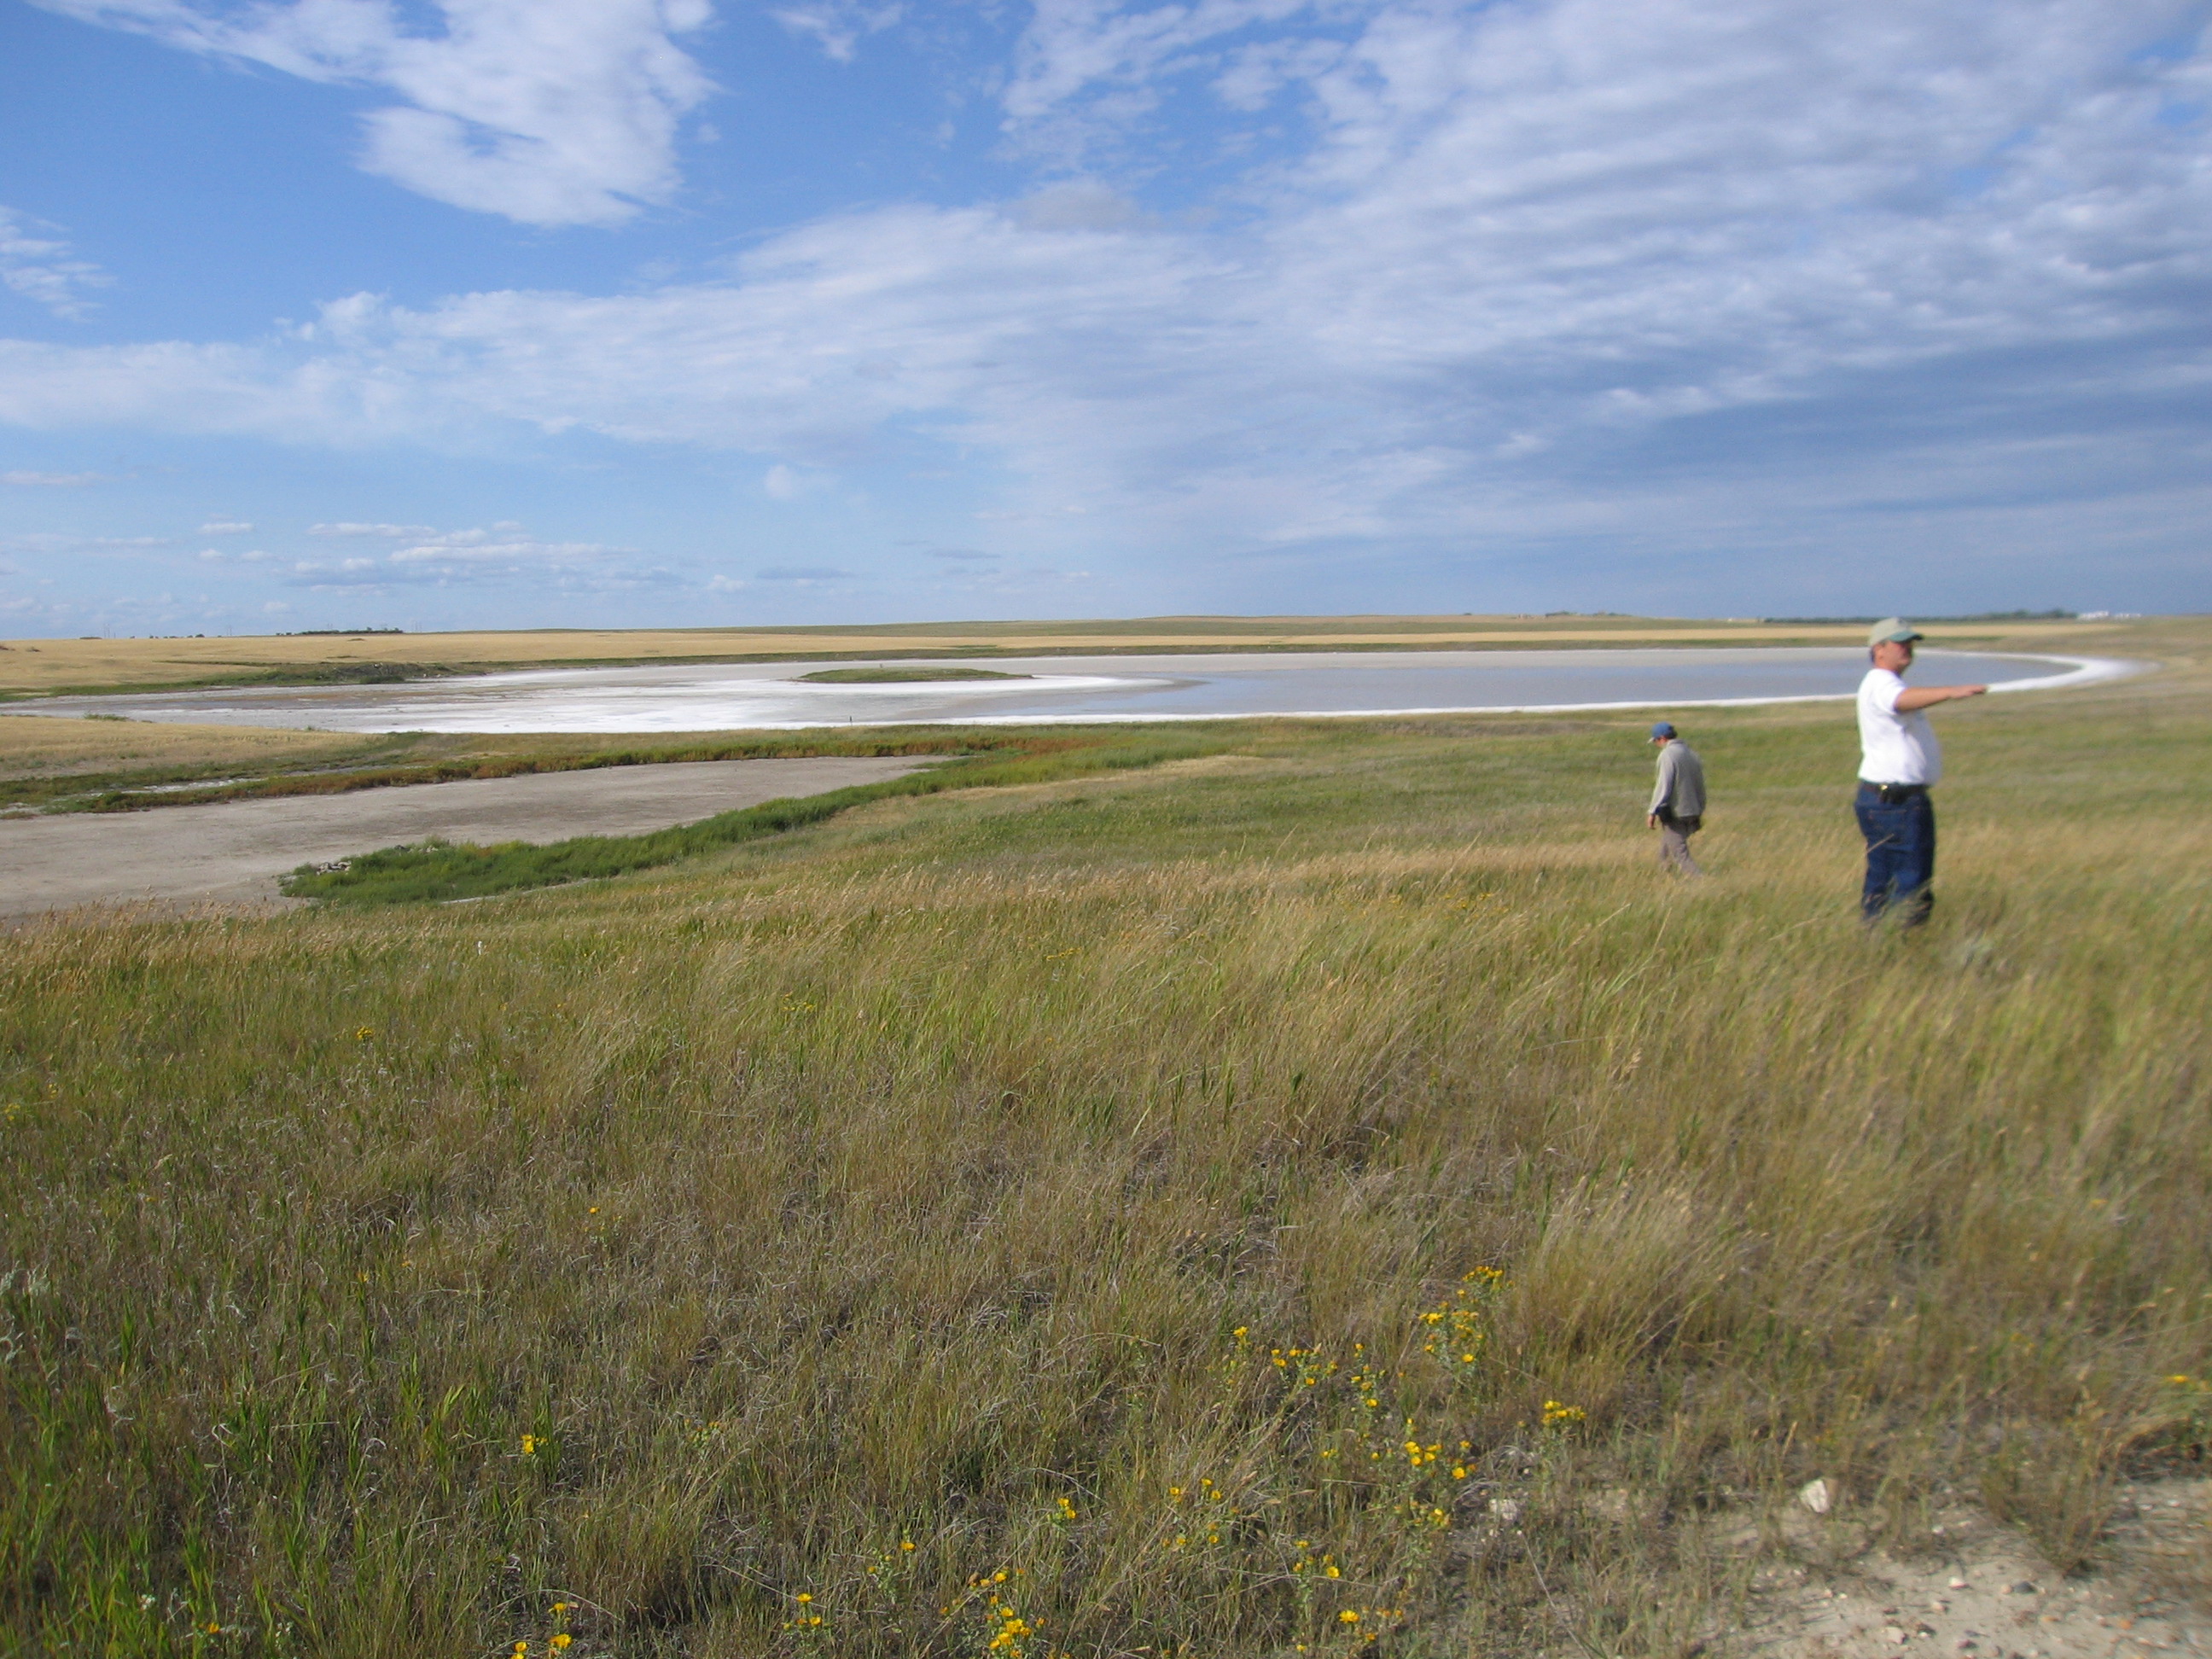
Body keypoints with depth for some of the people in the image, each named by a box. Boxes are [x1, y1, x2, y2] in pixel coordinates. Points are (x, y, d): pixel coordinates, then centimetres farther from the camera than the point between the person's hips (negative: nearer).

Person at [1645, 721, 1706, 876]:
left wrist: (1652, 812, -13)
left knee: (1679, 853, -9)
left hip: (1674, 814, -8)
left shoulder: (1667, 755, -12)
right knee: (1666, 851, 20)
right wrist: (1699, 811, 26)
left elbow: (1663, 787, -18)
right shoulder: (1692, 754, 13)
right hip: (1692, 813, 8)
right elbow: (1701, 786, 17)